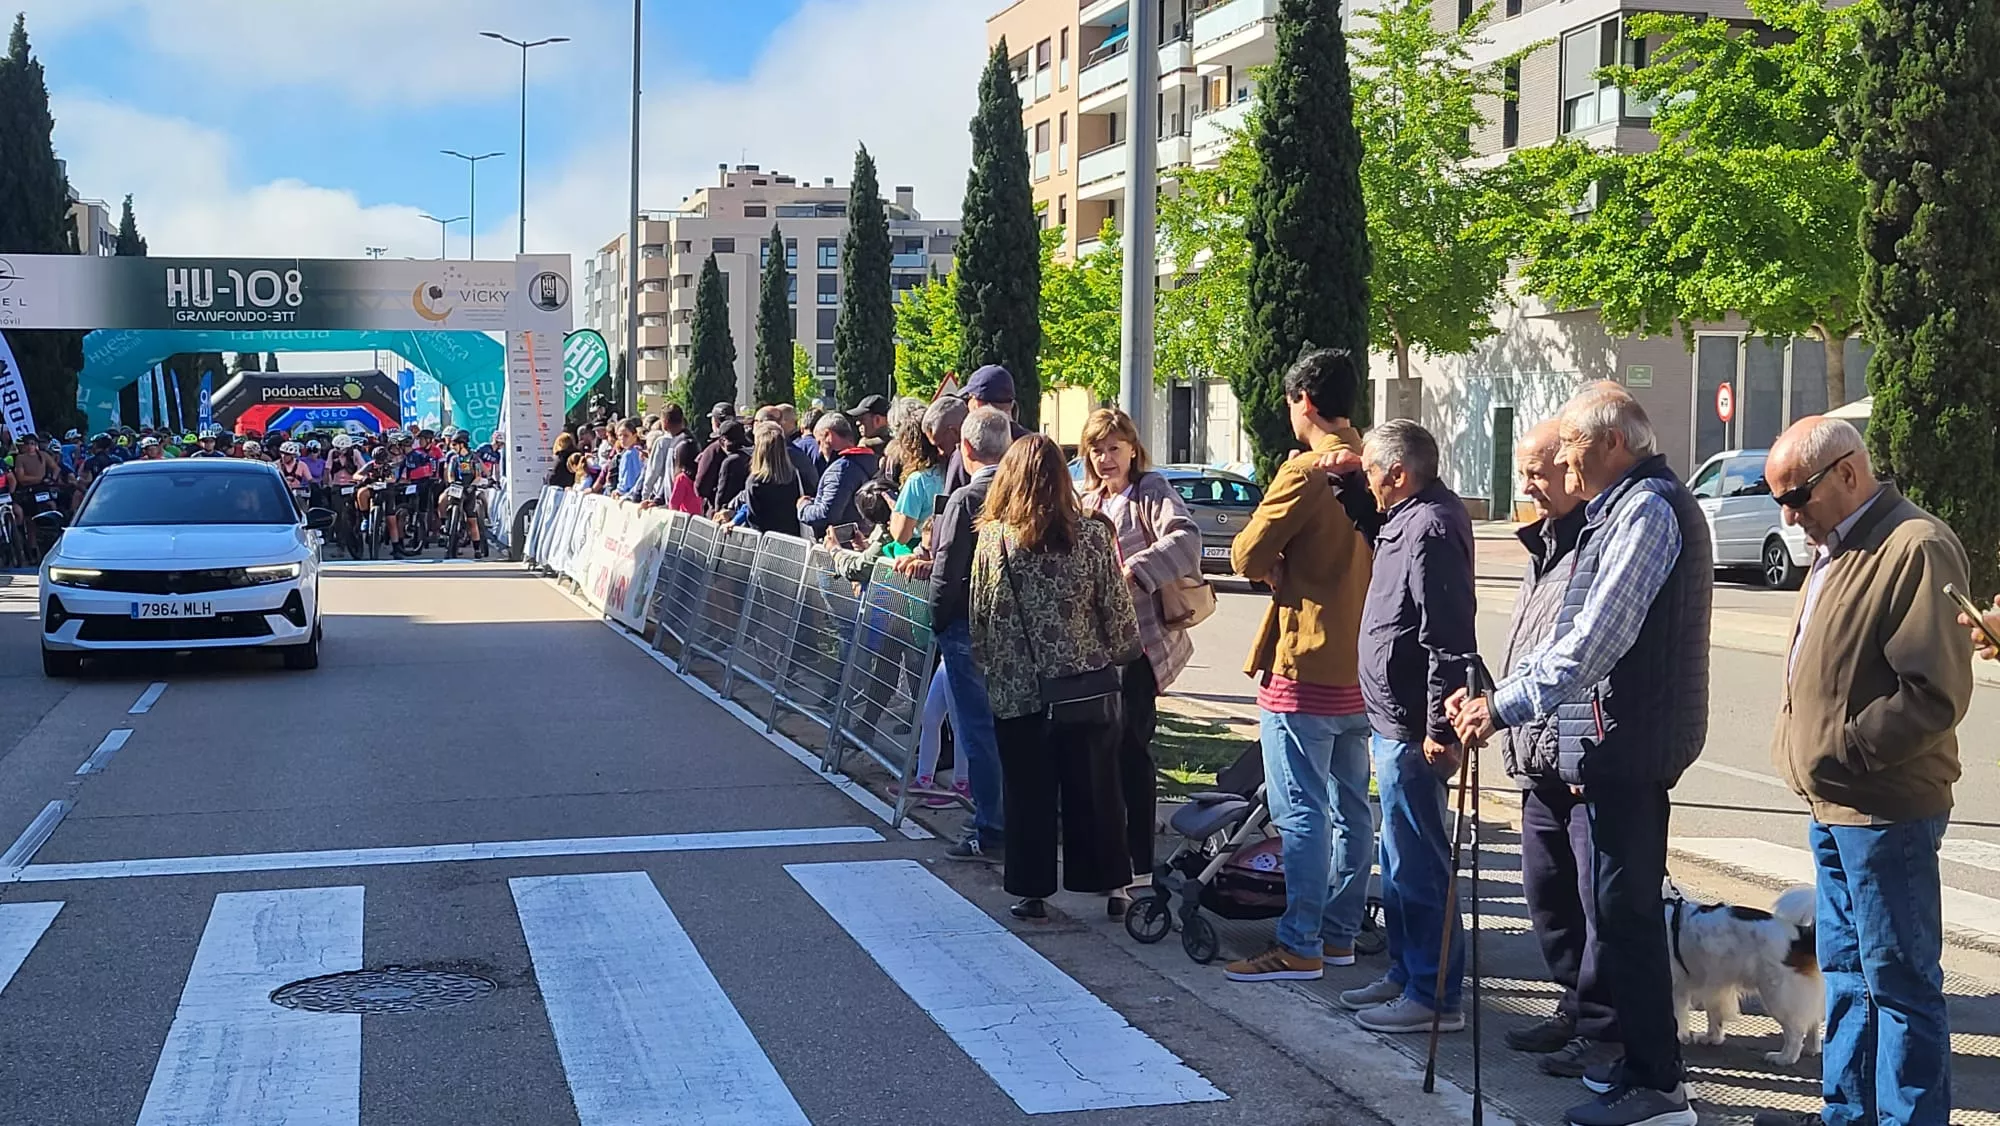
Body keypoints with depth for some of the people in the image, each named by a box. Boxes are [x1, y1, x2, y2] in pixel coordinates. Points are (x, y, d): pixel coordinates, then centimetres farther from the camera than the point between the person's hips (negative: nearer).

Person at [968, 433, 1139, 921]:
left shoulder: (992, 539, -7)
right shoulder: (1093, 536, -8)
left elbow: (978, 617, 0)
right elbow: (1117, 611, -4)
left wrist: (991, 666, 15)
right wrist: (1123, 656, 14)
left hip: (1016, 692, 0)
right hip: (1086, 687, 0)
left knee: (1028, 796, 11)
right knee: (1093, 792, 12)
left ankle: (1032, 891, 17)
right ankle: (1107, 884, 21)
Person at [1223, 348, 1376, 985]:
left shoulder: (1306, 472, -15)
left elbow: (1248, 557, -14)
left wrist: (1277, 568, 6)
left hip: (1305, 668, -8)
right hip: (1361, 667, 8)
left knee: (1302, 812, -4)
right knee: (1351, 807, 12)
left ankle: (1300, 947, -2)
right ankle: (1340, 935, 20)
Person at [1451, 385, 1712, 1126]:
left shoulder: (1647, 510, -15)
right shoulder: (1619, 509, 17)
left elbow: (1596, 640, -23)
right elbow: (1574, 635, 20)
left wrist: (1507, 706, -20)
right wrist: (1496, 695, 14)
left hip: (1626, 744, -10)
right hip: (1619, 743, 10)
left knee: (1626, 910, -5)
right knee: (1625, 905, 17)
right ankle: (1643, 1058, 28)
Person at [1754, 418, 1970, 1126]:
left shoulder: (1916, 548, -17)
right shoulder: (1834, 550, 15)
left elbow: (1937, 693, -22)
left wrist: (1841, 752, -18)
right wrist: (1796, 746, 12)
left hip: (1886, 812, -10)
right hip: (1835, 806, 10)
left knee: (1900, 981, -2)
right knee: (1846, 971, 18)